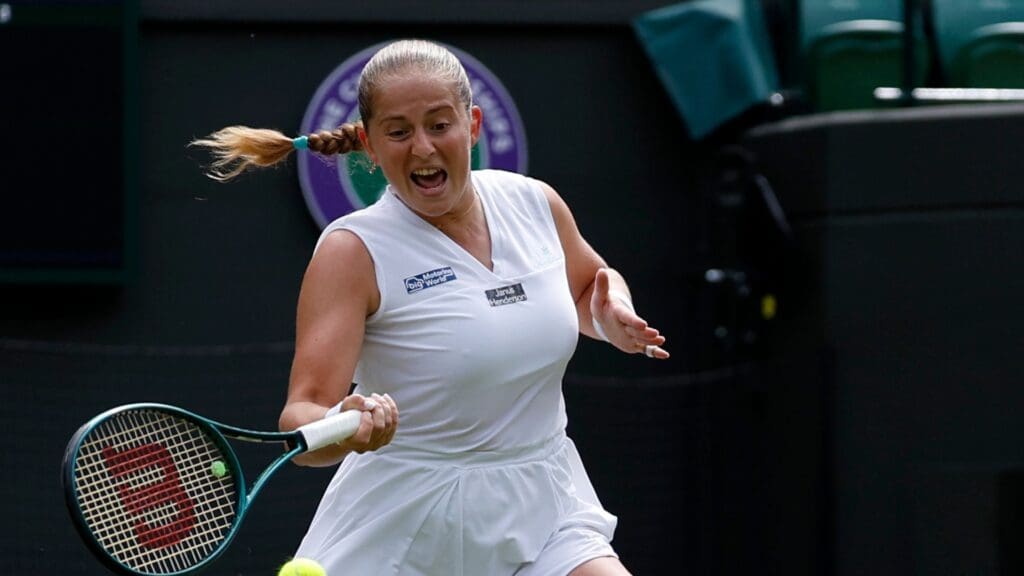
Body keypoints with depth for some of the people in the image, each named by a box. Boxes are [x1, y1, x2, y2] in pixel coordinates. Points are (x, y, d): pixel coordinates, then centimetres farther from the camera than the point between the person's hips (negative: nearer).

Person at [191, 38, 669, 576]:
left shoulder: (534, 203, 1)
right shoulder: (353, 250, -14)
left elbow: (592, 285, 23)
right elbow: (303, 415, -22)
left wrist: (611, 315, 0)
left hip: (543, 514, 4)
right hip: (401, 530, -3)